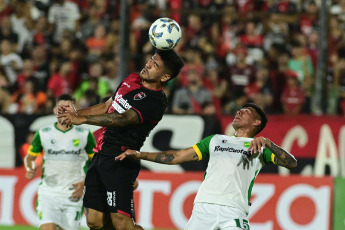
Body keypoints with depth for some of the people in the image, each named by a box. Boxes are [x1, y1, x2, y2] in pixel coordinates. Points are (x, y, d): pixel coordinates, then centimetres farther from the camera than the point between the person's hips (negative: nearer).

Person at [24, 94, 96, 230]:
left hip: (73, 195, 0)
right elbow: (29, 157, 16)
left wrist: (84, 183, -2)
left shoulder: (84, 135, 4)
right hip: (48, 192, 0)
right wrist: (30, 170, -6)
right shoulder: (43, 134, 5)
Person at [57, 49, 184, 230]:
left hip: (120, 162, -8)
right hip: (100, 155, 8)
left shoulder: (156, 102, -12)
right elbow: (107, 106, 28)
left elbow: (123, 119, -23)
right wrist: (76, 112, 16)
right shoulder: (132, 79, 15)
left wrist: (82, 119, -28)